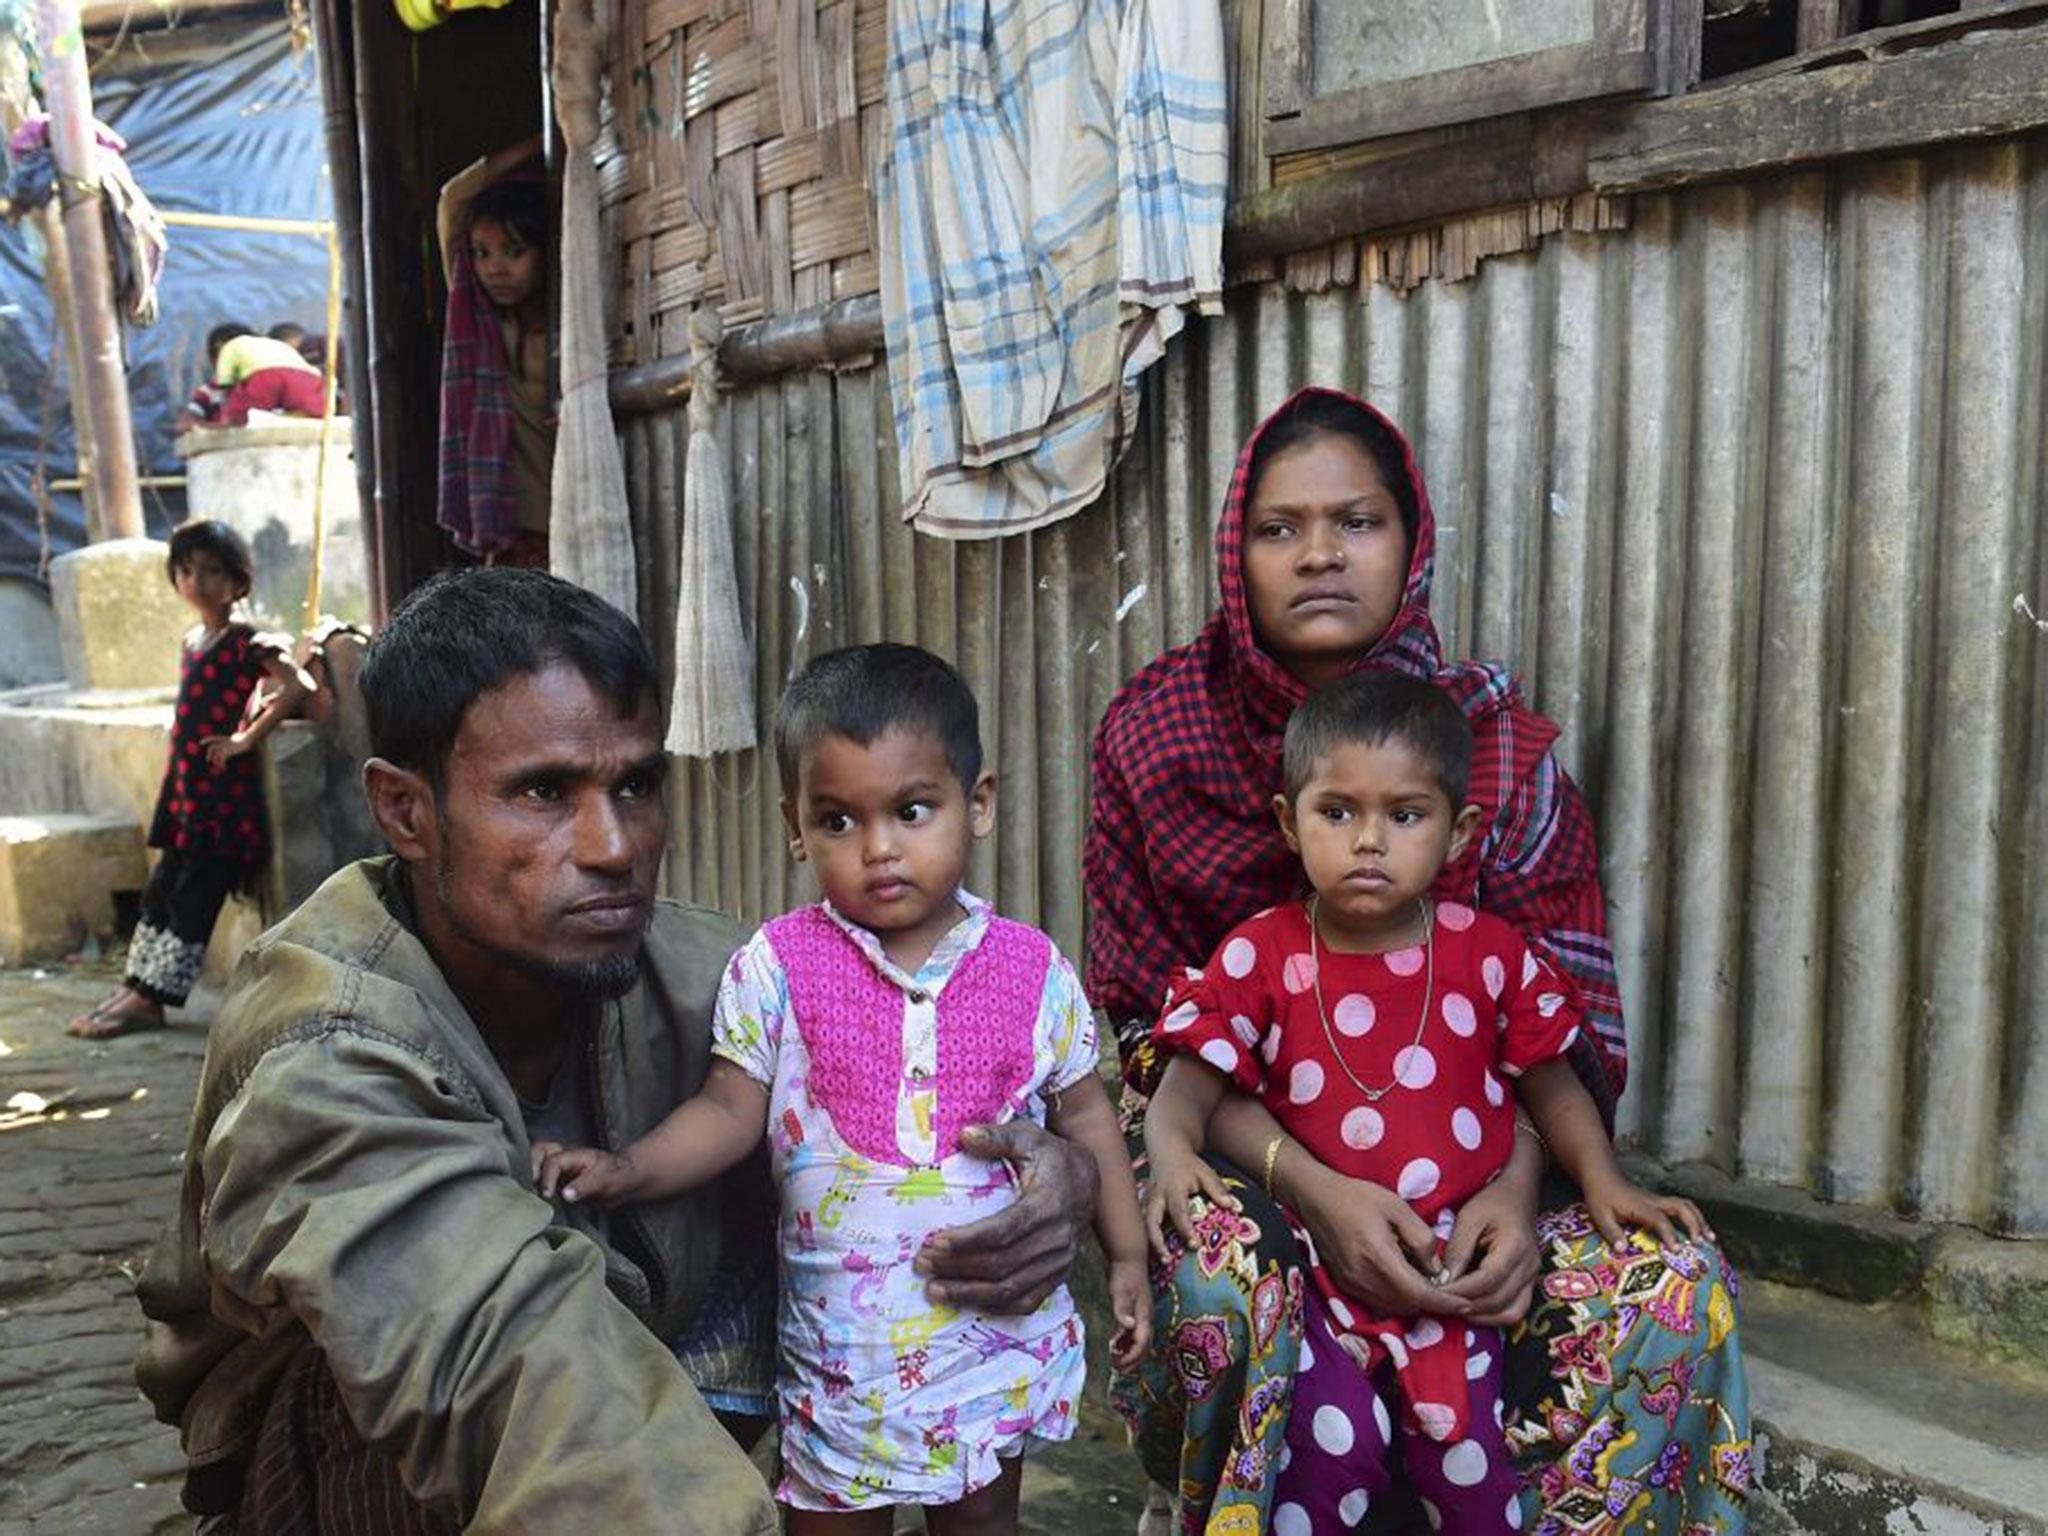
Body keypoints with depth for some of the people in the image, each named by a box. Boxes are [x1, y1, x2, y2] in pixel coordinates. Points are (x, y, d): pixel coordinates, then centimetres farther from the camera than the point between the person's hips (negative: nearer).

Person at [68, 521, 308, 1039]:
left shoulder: (247, 644, -11)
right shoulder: (191, 642, 13)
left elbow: (297, 688, -24)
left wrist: (247, 738, -20)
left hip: (225, 788, -8)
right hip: (186, 784, 8)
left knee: (194, 896, -3)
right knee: (162, 889, 13)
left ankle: (150, 998, 2)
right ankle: (136, 985, 21)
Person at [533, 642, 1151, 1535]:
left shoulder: (1033, 969, -6)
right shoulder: (777, 967, -9)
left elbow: (1083, 1115, 4)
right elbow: (729, 1111, -5)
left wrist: (1127, 1257, 7)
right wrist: (628, 1171, -21)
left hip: (1003, 1326, 1)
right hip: (844, 1341, -1)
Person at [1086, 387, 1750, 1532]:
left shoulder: (1501, 743, -3)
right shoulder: (1158, 728, -6)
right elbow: (1156, 1024, -7)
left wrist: (1516, 1187, -21)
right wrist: (1307, 1185, -22)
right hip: (1231, 1139, -1)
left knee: (1675, 1290, -22)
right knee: (1214, 1284, -34)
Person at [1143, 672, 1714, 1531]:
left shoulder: (1490, 954, -1)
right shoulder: (1259, 958, -5)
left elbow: (1551, 1084, 10)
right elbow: (1189, 1085, -7)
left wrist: (1602, 1180, -5)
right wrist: (1173, 1155, -28)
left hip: (1455, 1260, 2)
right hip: (1318, 1259, -1)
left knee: (1465, 1463, 0)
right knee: (1333, 1454, -12)